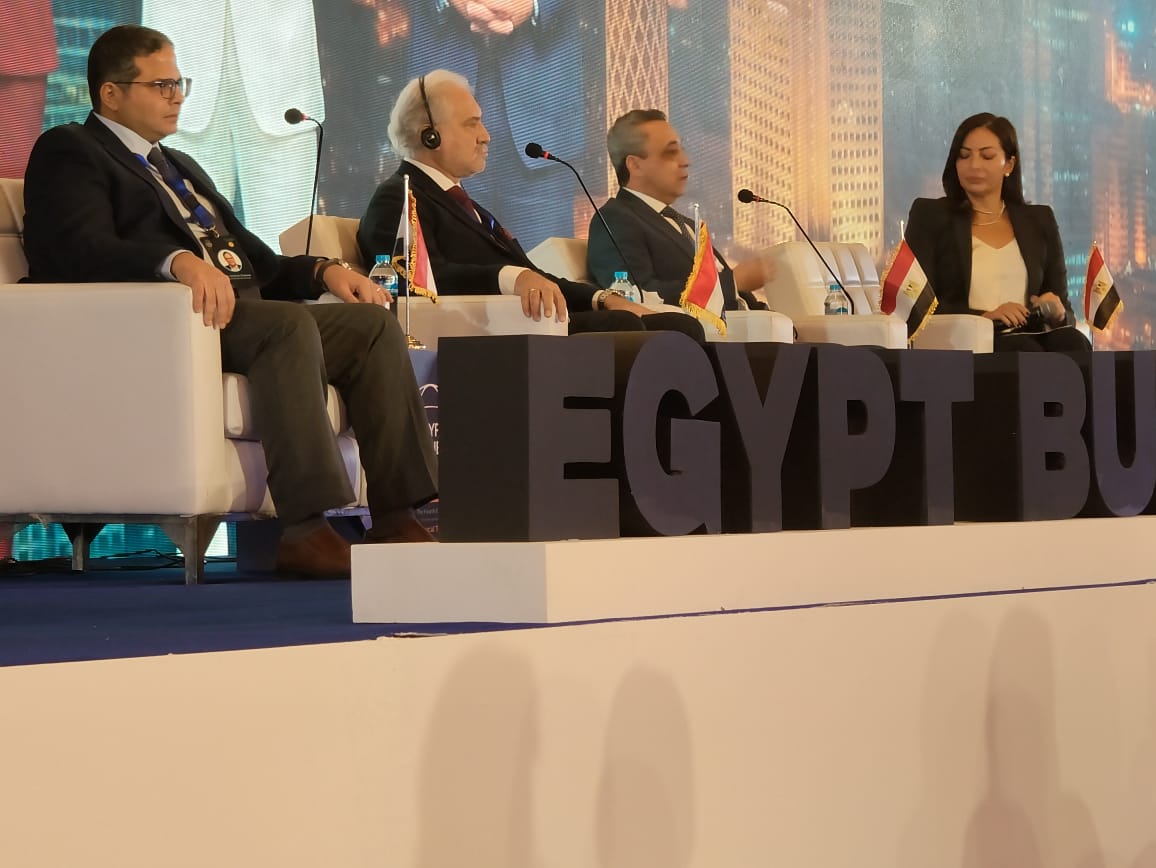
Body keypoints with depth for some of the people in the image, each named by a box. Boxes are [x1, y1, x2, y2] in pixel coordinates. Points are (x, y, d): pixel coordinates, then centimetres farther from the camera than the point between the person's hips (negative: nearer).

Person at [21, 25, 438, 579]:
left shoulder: (180, 168, 33)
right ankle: (305, 530, -38)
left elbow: (254, 259, 27)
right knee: (290, 324, -33)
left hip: (235, 310, 9)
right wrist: (178, 260, -32)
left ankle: (397, 518, -19)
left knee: (373, 324, -10)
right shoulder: (68, 152, 5)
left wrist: (323, 271, 6)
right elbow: (81, 248, -15)